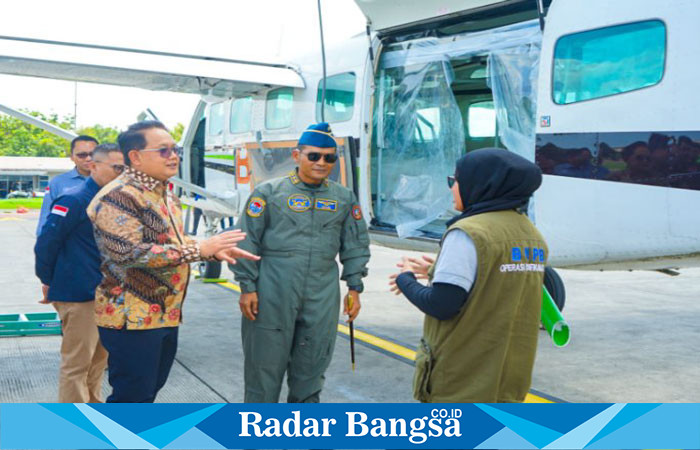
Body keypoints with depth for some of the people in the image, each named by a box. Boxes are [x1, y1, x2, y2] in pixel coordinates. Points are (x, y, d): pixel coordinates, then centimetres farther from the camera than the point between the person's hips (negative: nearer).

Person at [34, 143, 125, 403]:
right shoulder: (74, 201, -16)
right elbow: (46, 243, -14)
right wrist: (49, 282, -4)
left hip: (104, 293, 9)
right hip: (78, 296, -9)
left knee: (98, 357, 20)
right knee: (77, 363, -1)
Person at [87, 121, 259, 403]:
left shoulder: (164, 193, 14)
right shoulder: (118, 197, -17)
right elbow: (128, 253, -28)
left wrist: (215, 250, 9)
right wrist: (198, 250, -28)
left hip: (166, 314, 9)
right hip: (132, 318, -9)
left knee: (150, 388, 19)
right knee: (132, 397, -2)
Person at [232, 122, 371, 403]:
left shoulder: (344, 198, 9)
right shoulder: (269, 192, -1)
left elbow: (355, 246, 14)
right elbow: (247, 242, -1)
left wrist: (354, 288, 9)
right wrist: (247, 287, -5)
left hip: (322, 300, 3)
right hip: (272, 295, -3)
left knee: (311, 368, 13)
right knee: (265, 363, 4)